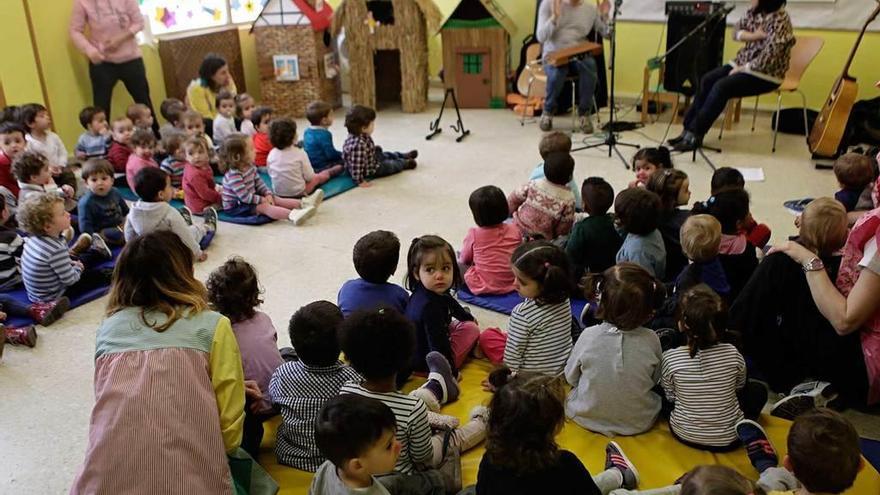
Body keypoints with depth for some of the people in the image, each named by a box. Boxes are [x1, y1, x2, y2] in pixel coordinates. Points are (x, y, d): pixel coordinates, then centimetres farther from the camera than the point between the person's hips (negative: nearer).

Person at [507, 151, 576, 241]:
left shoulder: (534, 185, -9)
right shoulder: (568, 199, -16)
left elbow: (513, 199, 3)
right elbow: (563, 229, -11)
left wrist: (511, 213, 20)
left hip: (518, 230, 3)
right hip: (543, 240, -3)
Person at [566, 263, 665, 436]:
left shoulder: (588, 336, -23)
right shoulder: (651, 340, -21)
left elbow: (571, 377, -7)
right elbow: (655, 381, -2)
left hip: (587, 419, -1)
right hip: (639, 423, 1)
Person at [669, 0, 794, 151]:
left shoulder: (780, 21, -22)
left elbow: (768, 58, -26)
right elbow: (736, 30, 5)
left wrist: (742, 68, -17)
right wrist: (751, 36, -14)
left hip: (767, 74, -8)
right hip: (744, 63, 8)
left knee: (721, 87, -26)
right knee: (707, 80, -11)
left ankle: (695, 135, -20)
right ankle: (689, 129, -11)